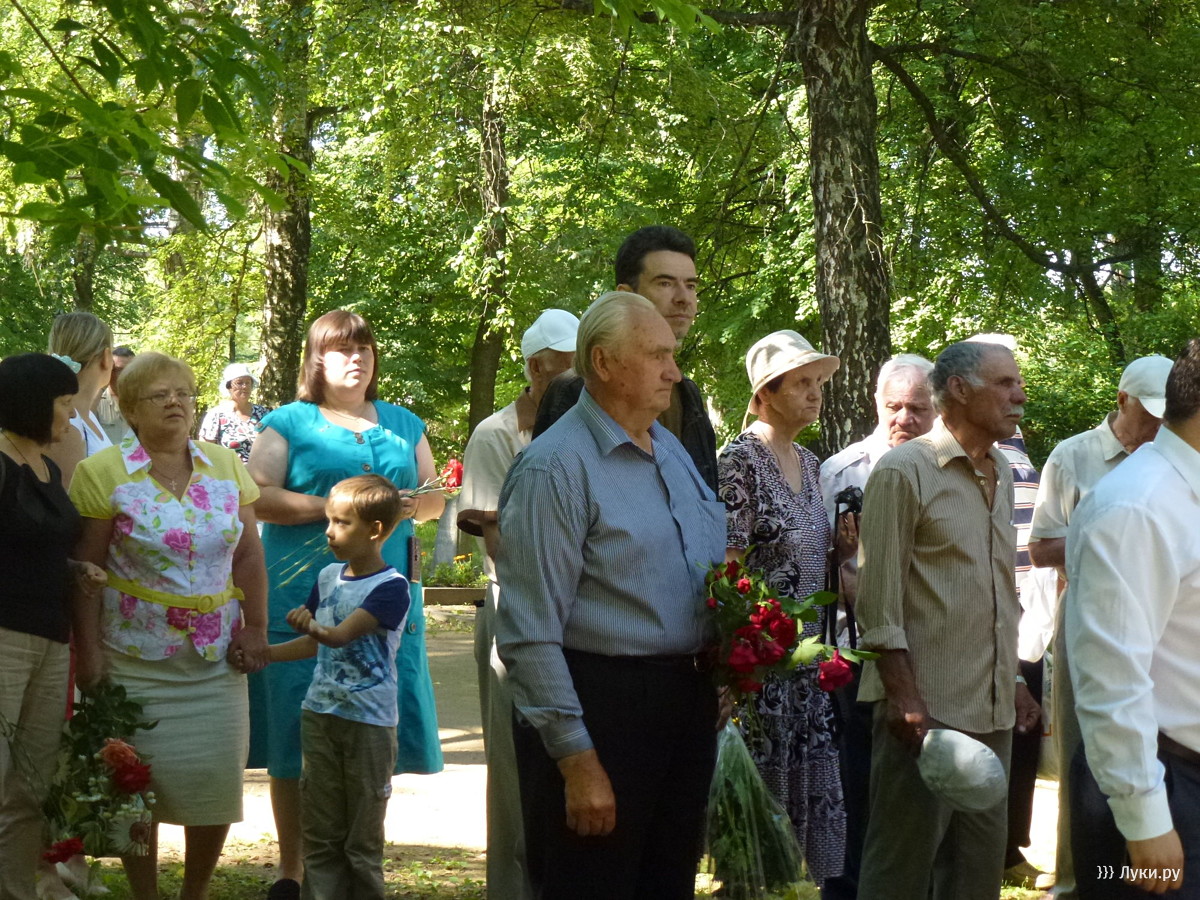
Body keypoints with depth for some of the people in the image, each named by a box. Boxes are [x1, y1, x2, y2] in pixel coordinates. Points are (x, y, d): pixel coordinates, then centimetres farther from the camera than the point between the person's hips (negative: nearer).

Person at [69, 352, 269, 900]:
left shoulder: (226, 468, 8)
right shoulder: (104, 473, -4)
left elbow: (247, 554, 9)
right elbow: (87, 566, -6)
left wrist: (255, 628, 0)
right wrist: (88, 649, -11)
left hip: (216, 661, 3)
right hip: (136, 660, -3)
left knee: (216, 778, 2)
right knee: (138, 782, 1)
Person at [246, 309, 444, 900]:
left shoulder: (403, 424, 18)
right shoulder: (289, 423, 5)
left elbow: (436, 496, 20)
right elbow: (256, 496, -6)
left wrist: (411, 504, -3)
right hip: (303, 600, -3)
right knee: (297, 738, -2)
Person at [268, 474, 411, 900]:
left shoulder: (390, 588, -13)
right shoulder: (328, 577, 8)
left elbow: (343, 634, -26)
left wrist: (315, 627, -46)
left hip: (369, 722, -6)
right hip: (320, 714, 6)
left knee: (363, 837, 1)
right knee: (320, 832, 7)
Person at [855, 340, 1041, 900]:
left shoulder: (1000, 476, 15)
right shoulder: (904, 471, -8)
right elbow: (879, 601, -12)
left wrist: (1013, 680, 17)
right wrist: (904, 698, -18)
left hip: (992, 710, 8)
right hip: (926, 707, -8)